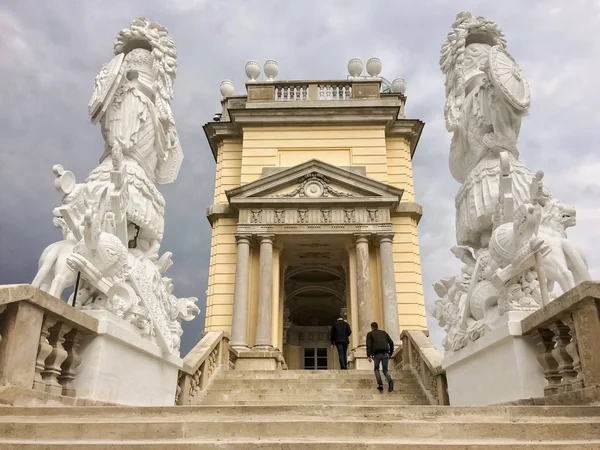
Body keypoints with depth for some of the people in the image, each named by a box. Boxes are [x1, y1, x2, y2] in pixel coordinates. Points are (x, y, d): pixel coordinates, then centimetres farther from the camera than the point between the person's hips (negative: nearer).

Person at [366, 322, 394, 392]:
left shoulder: (370, 334, 13)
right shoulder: (384, 332, 23)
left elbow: (368, 345, -3)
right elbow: (391, 343, 15)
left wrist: (369, 356, -8)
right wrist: (390, 353, 20)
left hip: (377, 354, -2)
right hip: (385, 353, 2)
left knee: (376, 369, 20)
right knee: (385, 370, 12)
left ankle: (380, 385, 5)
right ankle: (390, 381, -17)